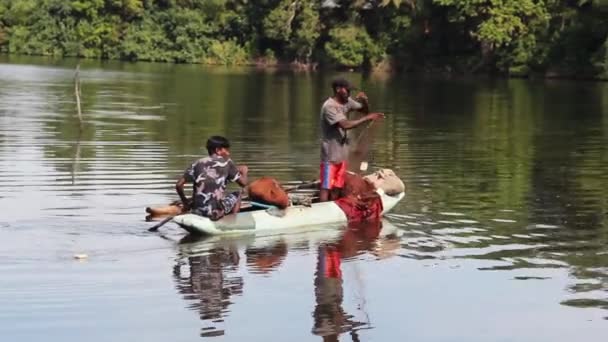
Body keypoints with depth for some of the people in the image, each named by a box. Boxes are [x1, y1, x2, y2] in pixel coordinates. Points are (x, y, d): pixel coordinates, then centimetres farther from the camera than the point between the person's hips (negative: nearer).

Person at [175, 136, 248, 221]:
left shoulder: (198, 163, 10)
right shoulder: (226, 162, 3)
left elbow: (178, 185, 5)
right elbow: (243, 183, 5)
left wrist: (186, 203, 19)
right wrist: (244, 172, 26)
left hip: (197, 211, 4)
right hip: (216, 212, -4)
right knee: (237, 194, 23)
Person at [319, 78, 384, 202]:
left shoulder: (347, 102, 6)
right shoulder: (329, 106, -20)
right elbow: (345, 125, -28)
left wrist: (364, 101, -6)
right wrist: (367, 118, -24)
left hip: (341, 152, 8)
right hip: (330, 154, -8)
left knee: (337, 187, 12)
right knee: (326, 187, -6)